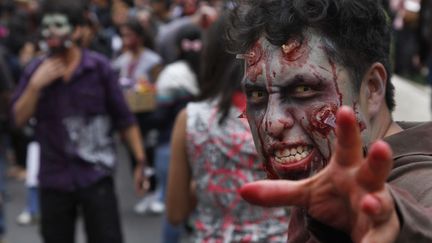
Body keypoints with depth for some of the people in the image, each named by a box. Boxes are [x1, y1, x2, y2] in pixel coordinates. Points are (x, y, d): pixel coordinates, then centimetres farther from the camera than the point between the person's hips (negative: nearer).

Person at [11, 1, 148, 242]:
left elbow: (124, 118, -1)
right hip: (54, 179, 3)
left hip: (96, 175, -3)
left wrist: (140, 161, -4)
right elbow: (19, 119, -3)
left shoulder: (99, 67, -5)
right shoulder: (36, 70, 2)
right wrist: (36, 85, -16)